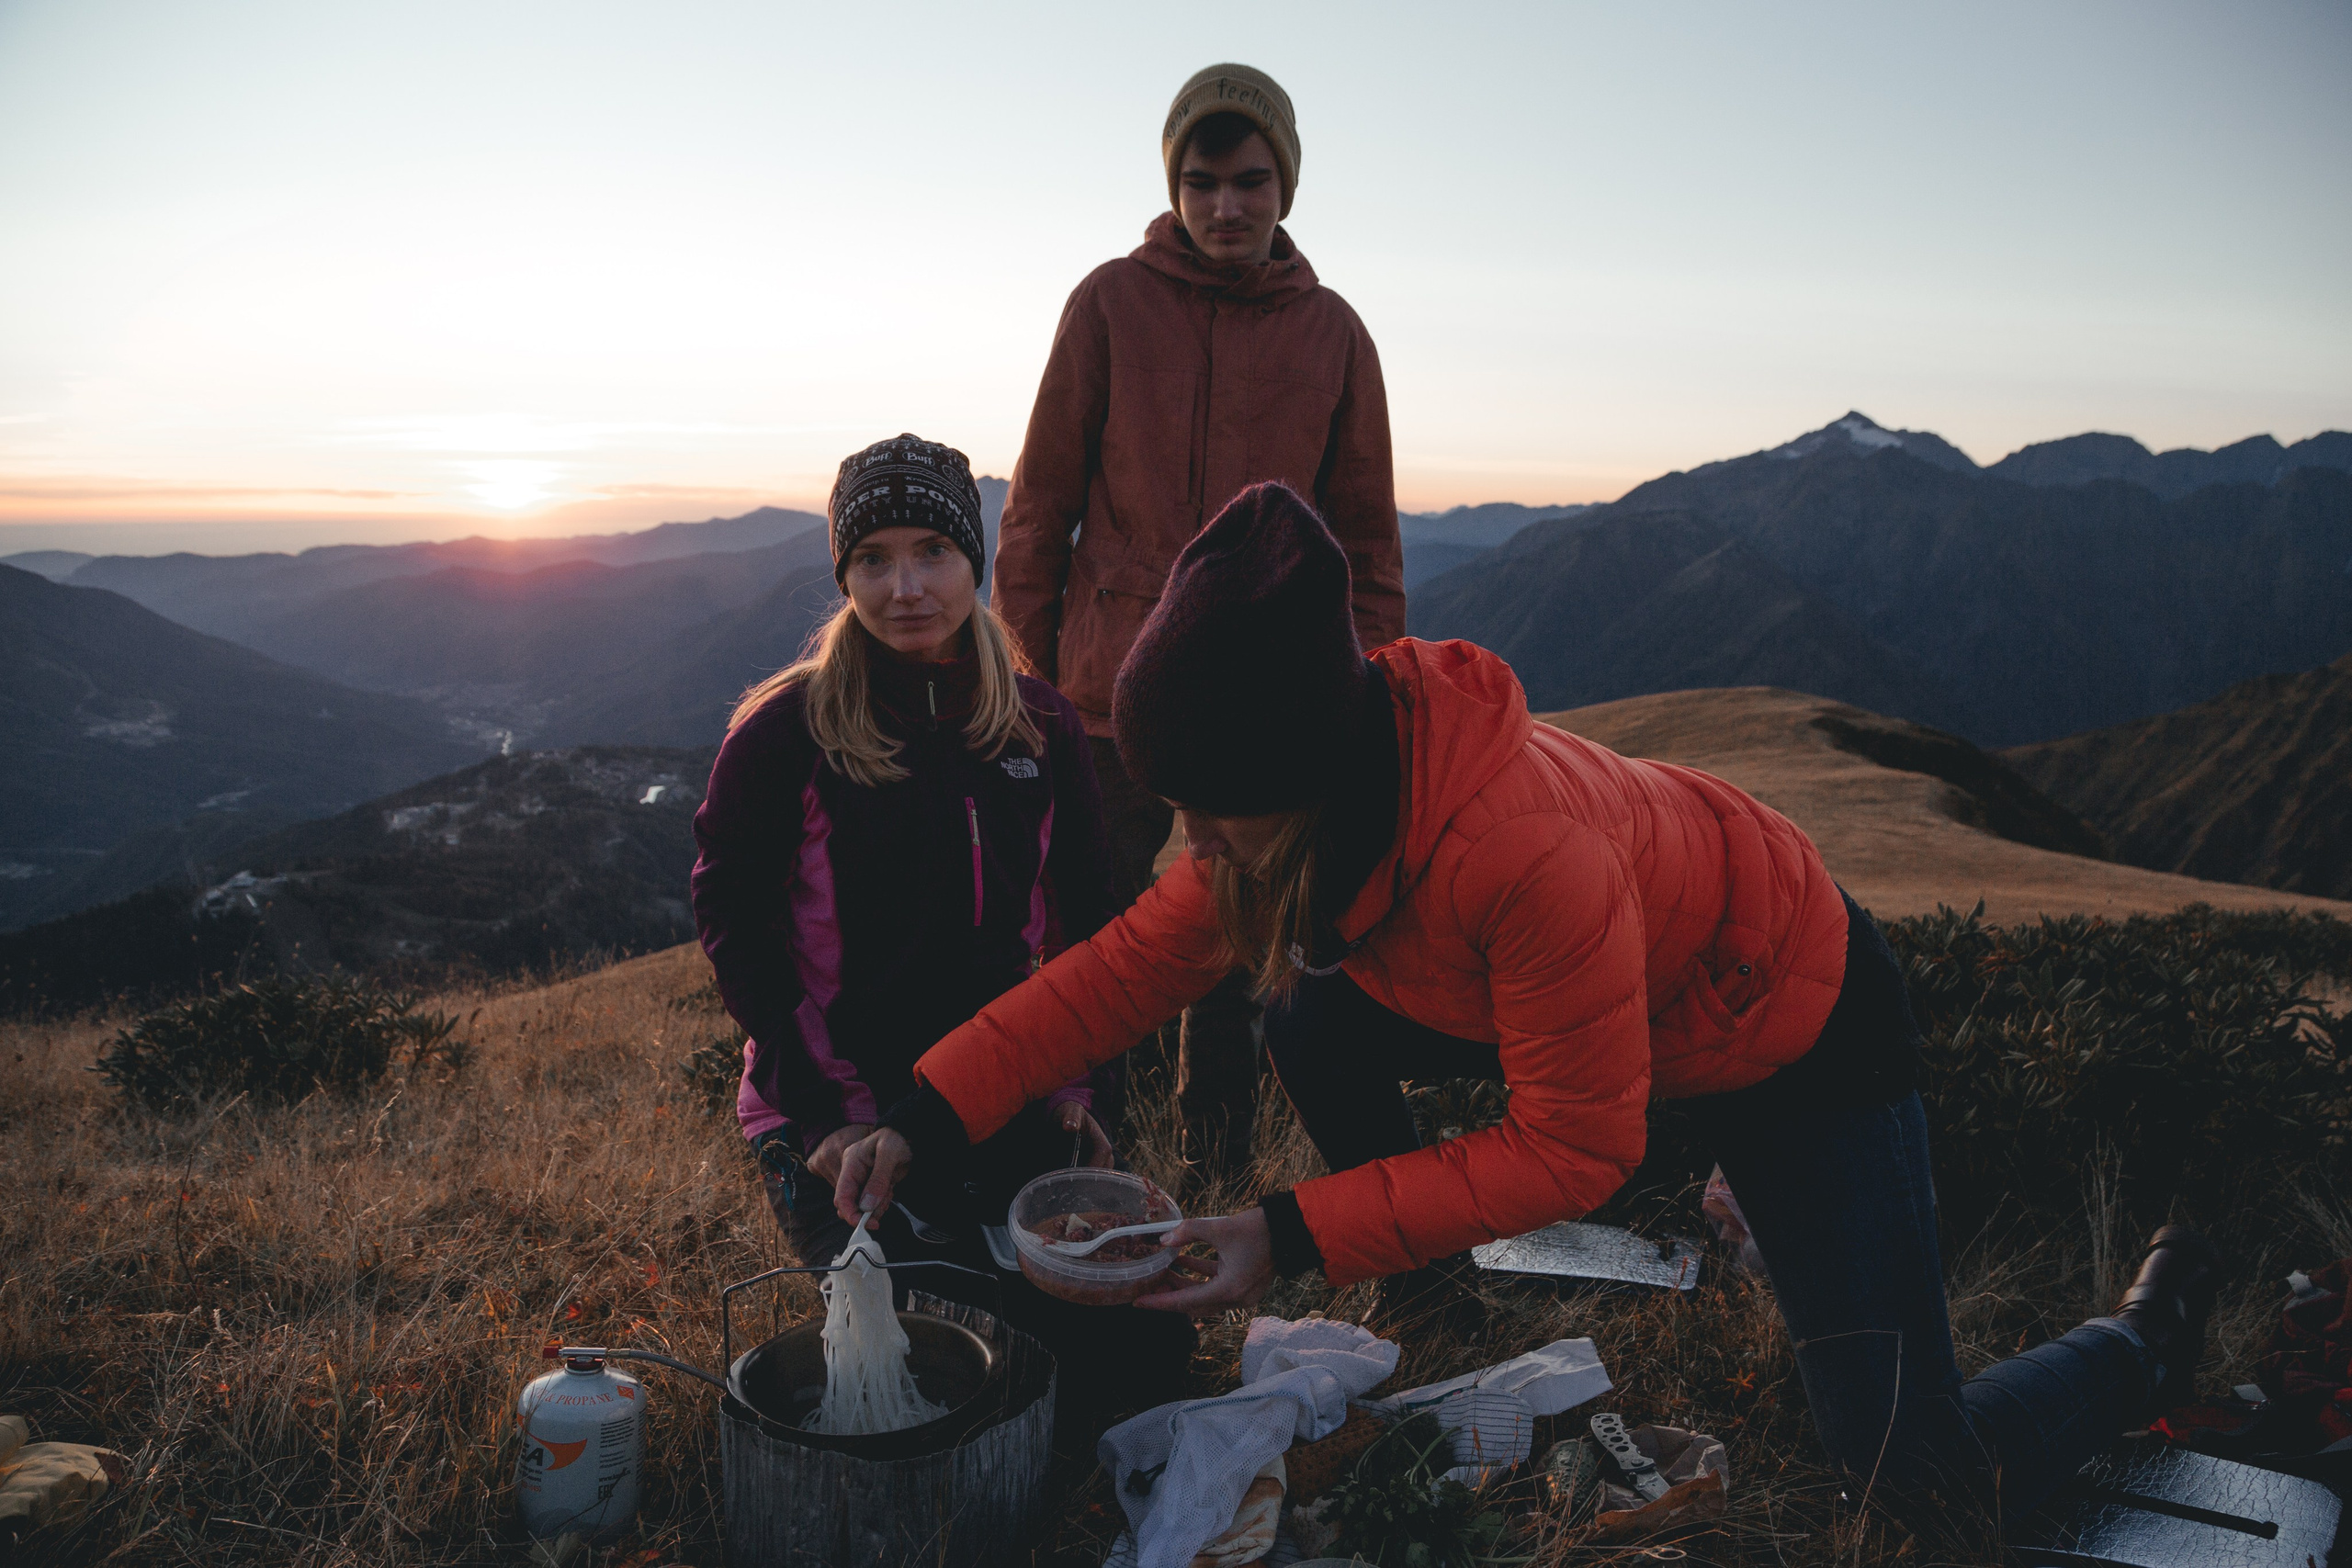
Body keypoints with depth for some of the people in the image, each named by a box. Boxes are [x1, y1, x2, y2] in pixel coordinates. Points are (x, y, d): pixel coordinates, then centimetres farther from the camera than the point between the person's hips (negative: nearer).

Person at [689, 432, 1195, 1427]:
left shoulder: (1040, 726, 3)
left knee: (1150, 1352, -4)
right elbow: (732, 925, -6)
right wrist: (826, 1114, -13)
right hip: (838, 1127, -4)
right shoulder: (787, 732, -9)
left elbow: (1083, 918, 11)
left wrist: (1076, 1084, 1)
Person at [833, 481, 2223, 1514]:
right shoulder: (1306, 796, -19)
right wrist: (933, 1113, -21)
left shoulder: (1525, 851, -41)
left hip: (1803, 1029, -6)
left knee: (1916, 1464, -5)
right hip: (1627, 985, 7)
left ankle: (2149, 1335, 27)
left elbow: (1576, 1149, -29)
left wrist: (1293, 1238, -29)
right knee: (1316, 1020, -11)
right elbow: (1142, 955, -13)